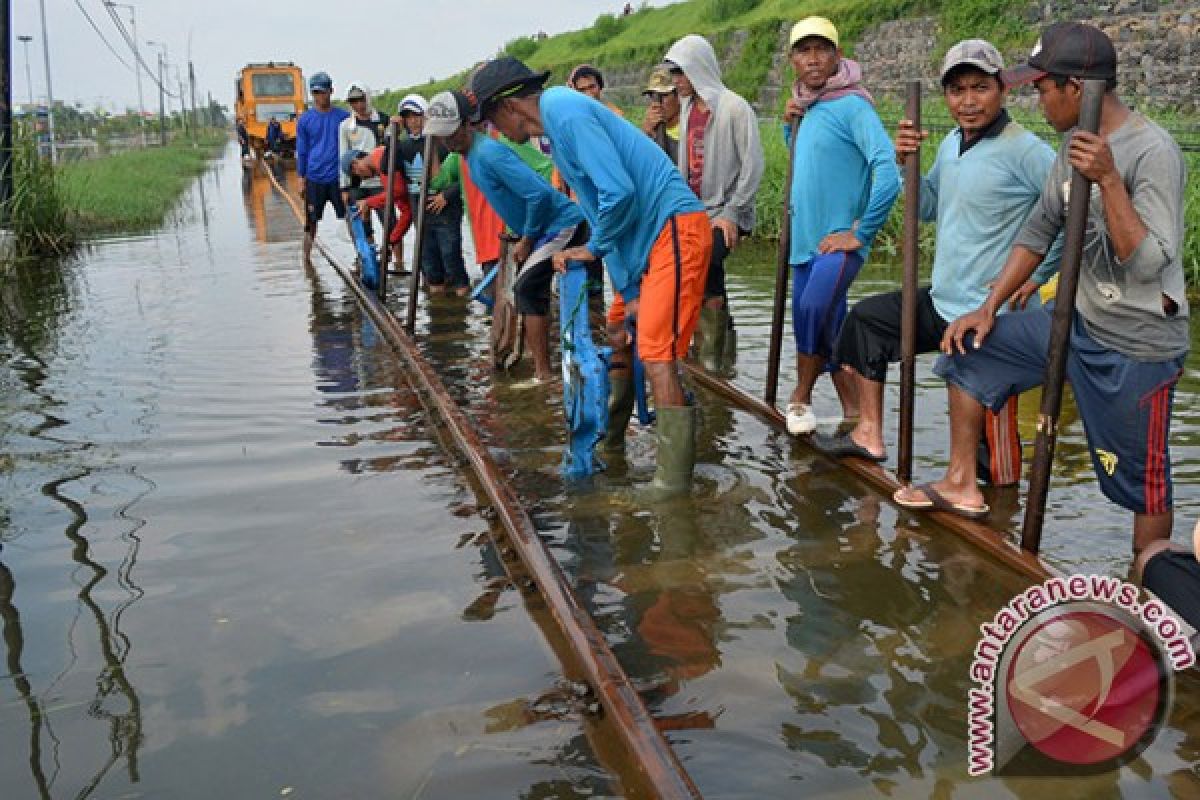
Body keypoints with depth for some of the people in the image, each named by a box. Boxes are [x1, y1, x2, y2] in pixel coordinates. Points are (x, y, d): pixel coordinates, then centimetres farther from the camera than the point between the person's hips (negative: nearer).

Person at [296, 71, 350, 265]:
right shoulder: (305, 119, 3)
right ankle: (307, 257, 17)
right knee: (311, 221, 7)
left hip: (339, 177, 0)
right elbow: (301, 151, 6)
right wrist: (301, 179, 3)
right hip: (314, 179, 0)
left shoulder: (343, 117, 3)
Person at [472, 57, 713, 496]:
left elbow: (618, 192, -24)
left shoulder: (567, 112, -14)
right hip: (647, 235, 10)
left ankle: (674, 479, -7)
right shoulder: (559, 125, 17)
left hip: (674, 228, -10)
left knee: (656, 356, -13)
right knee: (617, 331, 21)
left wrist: (595, 248, -4)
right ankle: (609, 438, 37)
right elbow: (598, 206, 16)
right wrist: (628, 290, 10)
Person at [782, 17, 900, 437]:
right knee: (827, 330, 11)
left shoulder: (852, 105, -14)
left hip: (839, 242, -8)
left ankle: (801, 395, -1)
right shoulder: (808, 108, 10)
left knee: (813, 312, -25)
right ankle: (853, 412, 24)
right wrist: (790, 124, 8)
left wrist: (861, 234, -20)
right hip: (806, 242, 8)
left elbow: (889, 171, -24)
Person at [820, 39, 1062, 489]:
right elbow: (929, 208, 19)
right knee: (866, 319, 18)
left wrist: (1037, 275, -18)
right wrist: (906, 163, 2)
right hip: (942, 301, 9)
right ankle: (869, 435, 25)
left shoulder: (1024, 150, -17)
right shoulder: (952, 144, 9)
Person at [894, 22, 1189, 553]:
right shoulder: (1076, 144, 4)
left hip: (1137, 348, -8)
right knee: (969, 349, 11)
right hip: (1079, 321, 8)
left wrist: (1108, 181, -33)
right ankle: (961, 484, 20)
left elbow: (1149, 264, -26)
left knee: (1141, 482, 2)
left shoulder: (1153, 152, -20)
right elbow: (1039, 231, 11)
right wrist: (989, 308, 7)